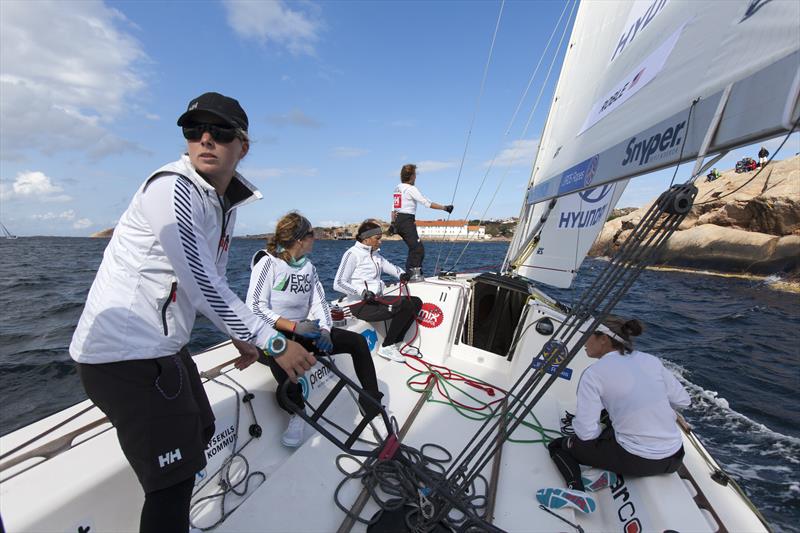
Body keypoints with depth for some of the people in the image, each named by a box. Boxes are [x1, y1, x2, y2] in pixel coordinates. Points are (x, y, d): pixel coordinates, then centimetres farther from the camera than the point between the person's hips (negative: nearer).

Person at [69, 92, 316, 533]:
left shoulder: (225, 202, 8)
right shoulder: (171, 188, -18)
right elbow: (204, 288, -25)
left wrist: (240, 337, 15)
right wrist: (274, 343, -20)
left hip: (165, 346, 10)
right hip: (124, 353, -9)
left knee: (198, 432, 27)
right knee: (174, 480, -1)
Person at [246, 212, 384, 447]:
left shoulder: (308, 267, 8)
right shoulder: (268, 262, -11)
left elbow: (319, 302, 3)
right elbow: (254, 308, -18)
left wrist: (324, 331, -16)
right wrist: (294, 326, -27)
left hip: (302, 331, 6)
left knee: (357, 341, -7)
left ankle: (371, 405, 7)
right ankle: (296, 413, -15)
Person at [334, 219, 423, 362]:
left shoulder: (375, 254, 16)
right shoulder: (353, 254, -9)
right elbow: (338, 284, -15)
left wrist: (401, 274, 0)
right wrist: (362, 292, -25)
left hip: (377, 300, 9)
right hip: (361, 305, -9)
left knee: (416, 302, 3)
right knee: (406, 305, -23)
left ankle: (396, 343, 5)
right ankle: (386, 347, -8)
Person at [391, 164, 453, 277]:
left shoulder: (398, 188, 16)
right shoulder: (411, 189, -10)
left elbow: (394, 207, 18)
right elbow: (427, 203, -13)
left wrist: (393, 223, 22)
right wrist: (444, 207, -9)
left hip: (398, 221, 9)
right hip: (407, 221, -9)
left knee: (414, 248, 15)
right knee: (418, 249, -10)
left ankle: (416, 274, 20)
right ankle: (410, 275, -13)